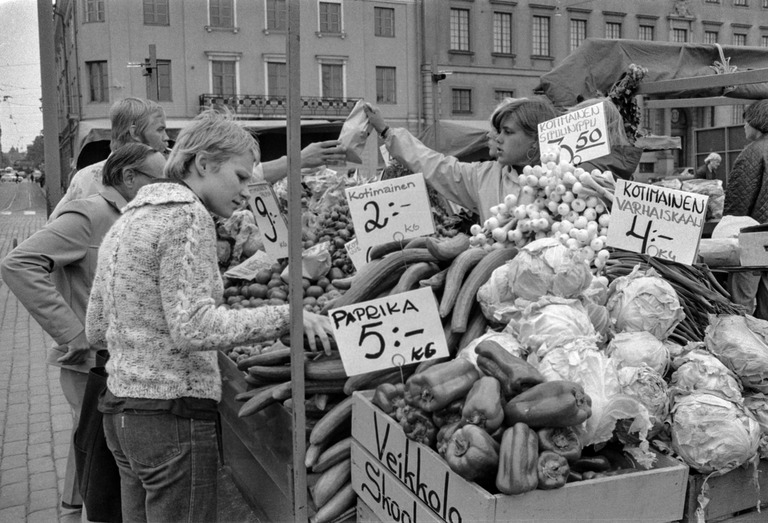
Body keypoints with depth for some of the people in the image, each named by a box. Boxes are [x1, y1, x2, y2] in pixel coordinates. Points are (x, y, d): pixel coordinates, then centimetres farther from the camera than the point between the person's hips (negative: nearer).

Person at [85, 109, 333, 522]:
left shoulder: (127, 220, 15)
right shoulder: (188, 216, -13)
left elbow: (96, 329, 17)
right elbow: (193, 328, -23)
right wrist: (286, 316, -23)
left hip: (119, 409, 9)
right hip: (173, 414, -9)